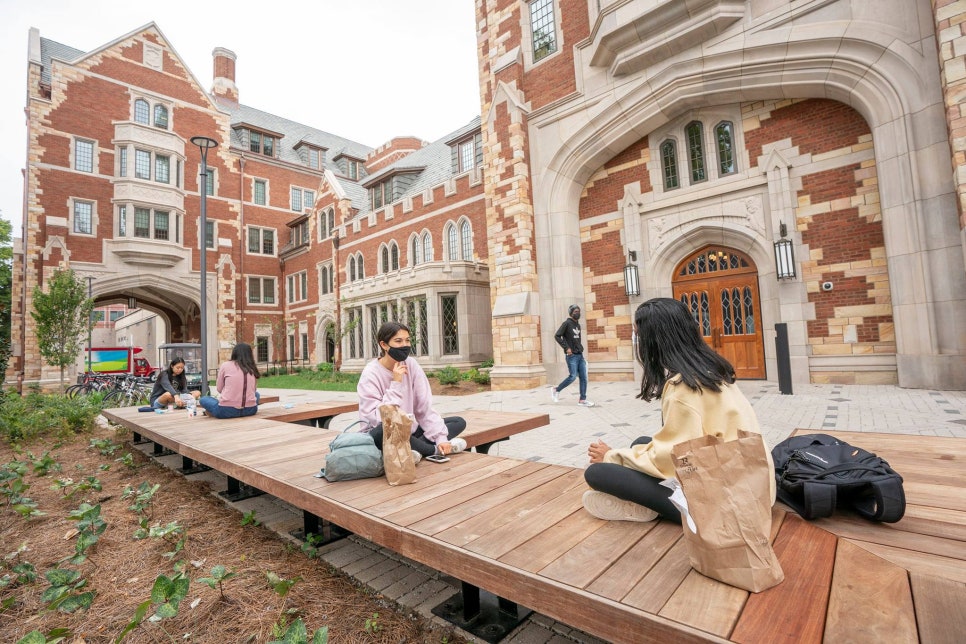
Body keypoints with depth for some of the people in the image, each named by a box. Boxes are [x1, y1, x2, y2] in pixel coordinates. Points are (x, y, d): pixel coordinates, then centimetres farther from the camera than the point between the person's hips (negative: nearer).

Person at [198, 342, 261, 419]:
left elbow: (219, 389, 10)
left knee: (203, 399, 27)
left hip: (227, 410, -1)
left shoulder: (225, 365, 2)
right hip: (250, 410, 1)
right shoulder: (253, 368, 8)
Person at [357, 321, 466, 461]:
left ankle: (414, 449, -21)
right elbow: (378, 419, -25)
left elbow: (425, 407, -6)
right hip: (382, 436, -5)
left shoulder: (411, 365, -4)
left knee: (459, 422, -4)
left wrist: (440, 437, -16)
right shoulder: (371, 374, -16)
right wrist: (396, 383, -26)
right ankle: (435, 450, -17)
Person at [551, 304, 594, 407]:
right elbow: (557, 336, -13)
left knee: (583, 377, 2)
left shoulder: (578, 325, 16)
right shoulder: (567, 323, -7)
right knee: (573, 376, -8)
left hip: (580, 355, 7)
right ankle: (556, 390, 10)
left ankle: (582, 399, 7)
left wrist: (580, 348, 9)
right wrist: (566, 348, -15)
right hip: (572, 355, -7)